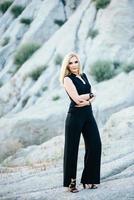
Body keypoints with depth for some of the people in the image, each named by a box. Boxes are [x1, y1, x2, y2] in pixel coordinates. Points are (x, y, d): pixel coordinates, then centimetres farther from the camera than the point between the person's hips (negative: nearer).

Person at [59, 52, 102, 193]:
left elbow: (92, 95, 9)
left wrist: (87, 100, -12)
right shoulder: (68, 79, -6)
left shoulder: (83, 76, 14)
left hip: (88, 114, 7)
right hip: (75, 116, -7)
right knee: (72, 149, -1)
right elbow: (77, 99, -16)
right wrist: (90, 95, -1)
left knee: (95, 145, 1)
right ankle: (71, 182, 6)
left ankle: (88, 180, 10)